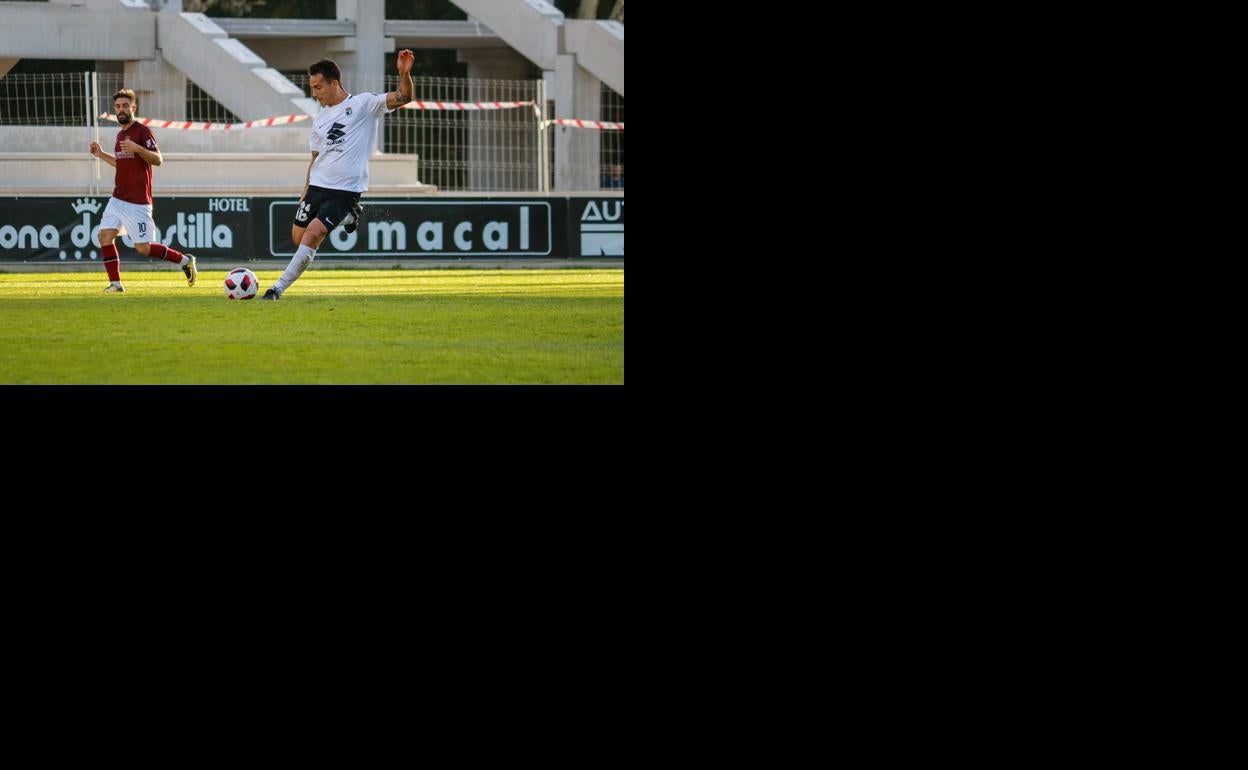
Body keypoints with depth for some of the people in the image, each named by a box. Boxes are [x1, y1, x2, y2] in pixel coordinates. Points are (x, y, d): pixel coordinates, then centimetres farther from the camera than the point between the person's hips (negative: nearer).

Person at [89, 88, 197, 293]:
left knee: (143, 248, -8)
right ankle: (115, 284, 0)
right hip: (118, 198, 8)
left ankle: (185, 261, 10)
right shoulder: (120, 135, 16)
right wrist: (101, 155, 20)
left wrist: (137, 148, -32)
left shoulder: (142, 132, -9)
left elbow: (157, 159, -19)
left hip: (138, 201, -8)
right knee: (105, 235, -6)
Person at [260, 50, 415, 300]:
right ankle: (344, 218, 29)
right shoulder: (320, 120, 15)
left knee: (312, 234, -19)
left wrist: (404, 74, -28)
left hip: (346, 189, -7)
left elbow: (403, 98, -9)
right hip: (317, 185, 7)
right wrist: (305, 192, 16)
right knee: (299, 237, 7)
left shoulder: (363, 104, -2)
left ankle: (278, 289, -15)